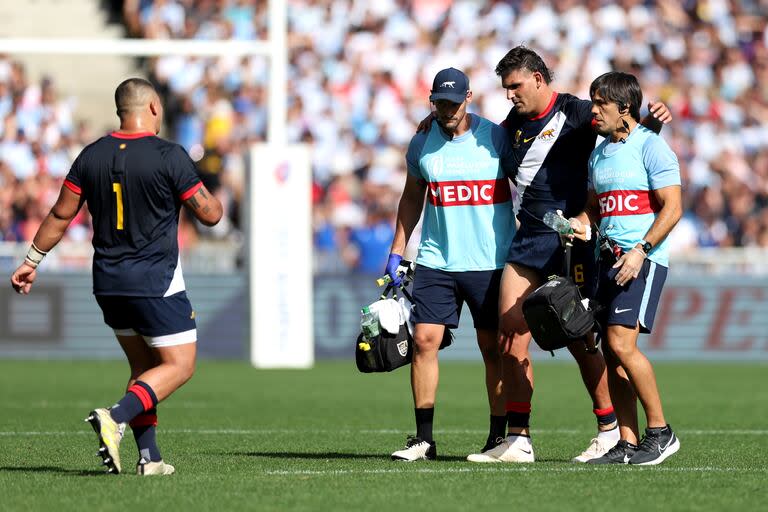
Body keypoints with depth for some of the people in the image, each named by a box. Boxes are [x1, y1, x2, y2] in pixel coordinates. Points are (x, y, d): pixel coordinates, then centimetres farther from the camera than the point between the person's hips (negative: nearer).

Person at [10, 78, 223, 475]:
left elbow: (61, 215, 7)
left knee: (144, 367, 16)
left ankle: (148, 457, 7)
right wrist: (212, 198, 16)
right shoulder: (170, 157, -12)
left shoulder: (92, 156, 3)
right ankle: (115, 418, -22)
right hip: (156, 282, -6)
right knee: (179, 366, -1)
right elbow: (210, 215, -7)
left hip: (108, 285, 6)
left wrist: (31, 261, 17)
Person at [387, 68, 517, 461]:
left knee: (494, 347, 1)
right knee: (424, 340, -6)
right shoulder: (422, 143, 5)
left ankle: (499, 437, 11)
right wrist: (396, 252, 15)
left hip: (491, 262, -3)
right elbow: (412, 197, 18)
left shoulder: (496, 138, -4)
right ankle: (423, 439, 0)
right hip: (436, 262, 3)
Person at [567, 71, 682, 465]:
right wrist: (581, 223, 5)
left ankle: (660, 432, -7)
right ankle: (627, 444, 4)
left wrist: (640, 251, -19)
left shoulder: (651, 147, -7)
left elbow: (672, 208, -12)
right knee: (612, 353, 2)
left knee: (621, 343, -18)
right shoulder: (598, 154, 17)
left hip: (644, 260, -8)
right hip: (609, 258, 8)